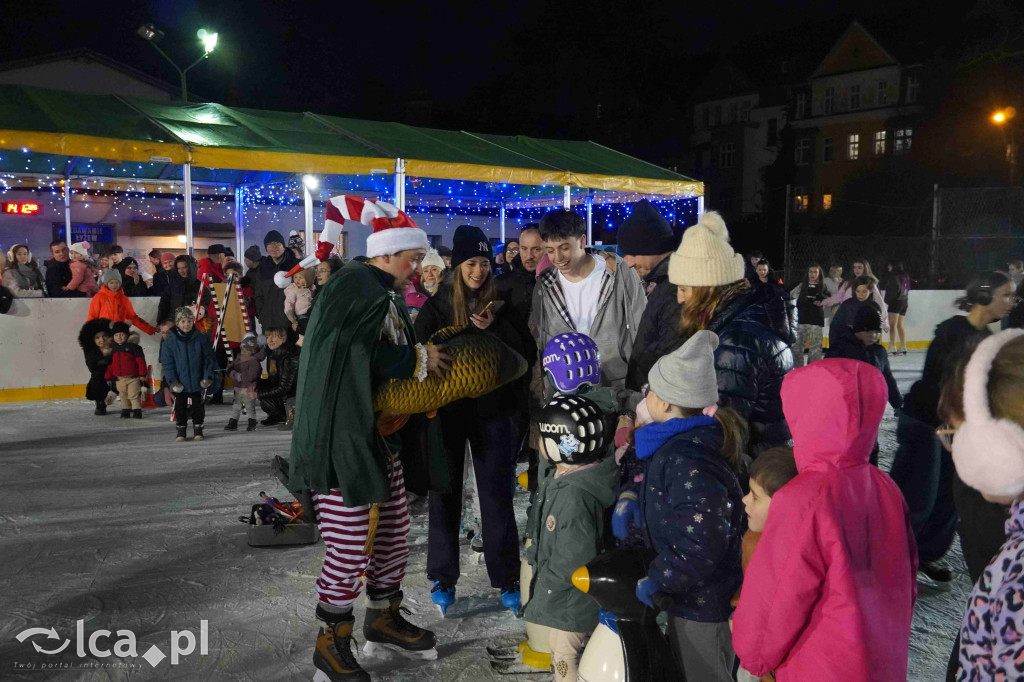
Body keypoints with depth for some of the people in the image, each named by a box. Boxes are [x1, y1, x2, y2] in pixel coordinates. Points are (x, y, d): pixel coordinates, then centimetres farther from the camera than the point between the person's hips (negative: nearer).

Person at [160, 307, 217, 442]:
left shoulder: (201, 339, -4)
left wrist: (208, 376, -6)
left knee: (197, 406, 9)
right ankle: (181, 429, 22)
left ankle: (198, 429, 22)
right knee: (180, 406, 9)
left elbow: (209, 359, 1)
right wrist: (172, 380, -11)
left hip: (197, 382, 0)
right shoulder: (170, 341, -6)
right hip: (179, 383, 0)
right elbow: (166, 363, -4)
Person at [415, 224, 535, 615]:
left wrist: (493, 329, -16)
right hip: (447, 411, 0)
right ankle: (443, 578, 23)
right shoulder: (437, 305, 0)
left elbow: (527, 355, -4)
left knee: (497, 496, 5)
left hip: (495, 411, 0)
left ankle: (507, 580, 17)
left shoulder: (502, 304, 2)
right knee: (445, 494, 10)